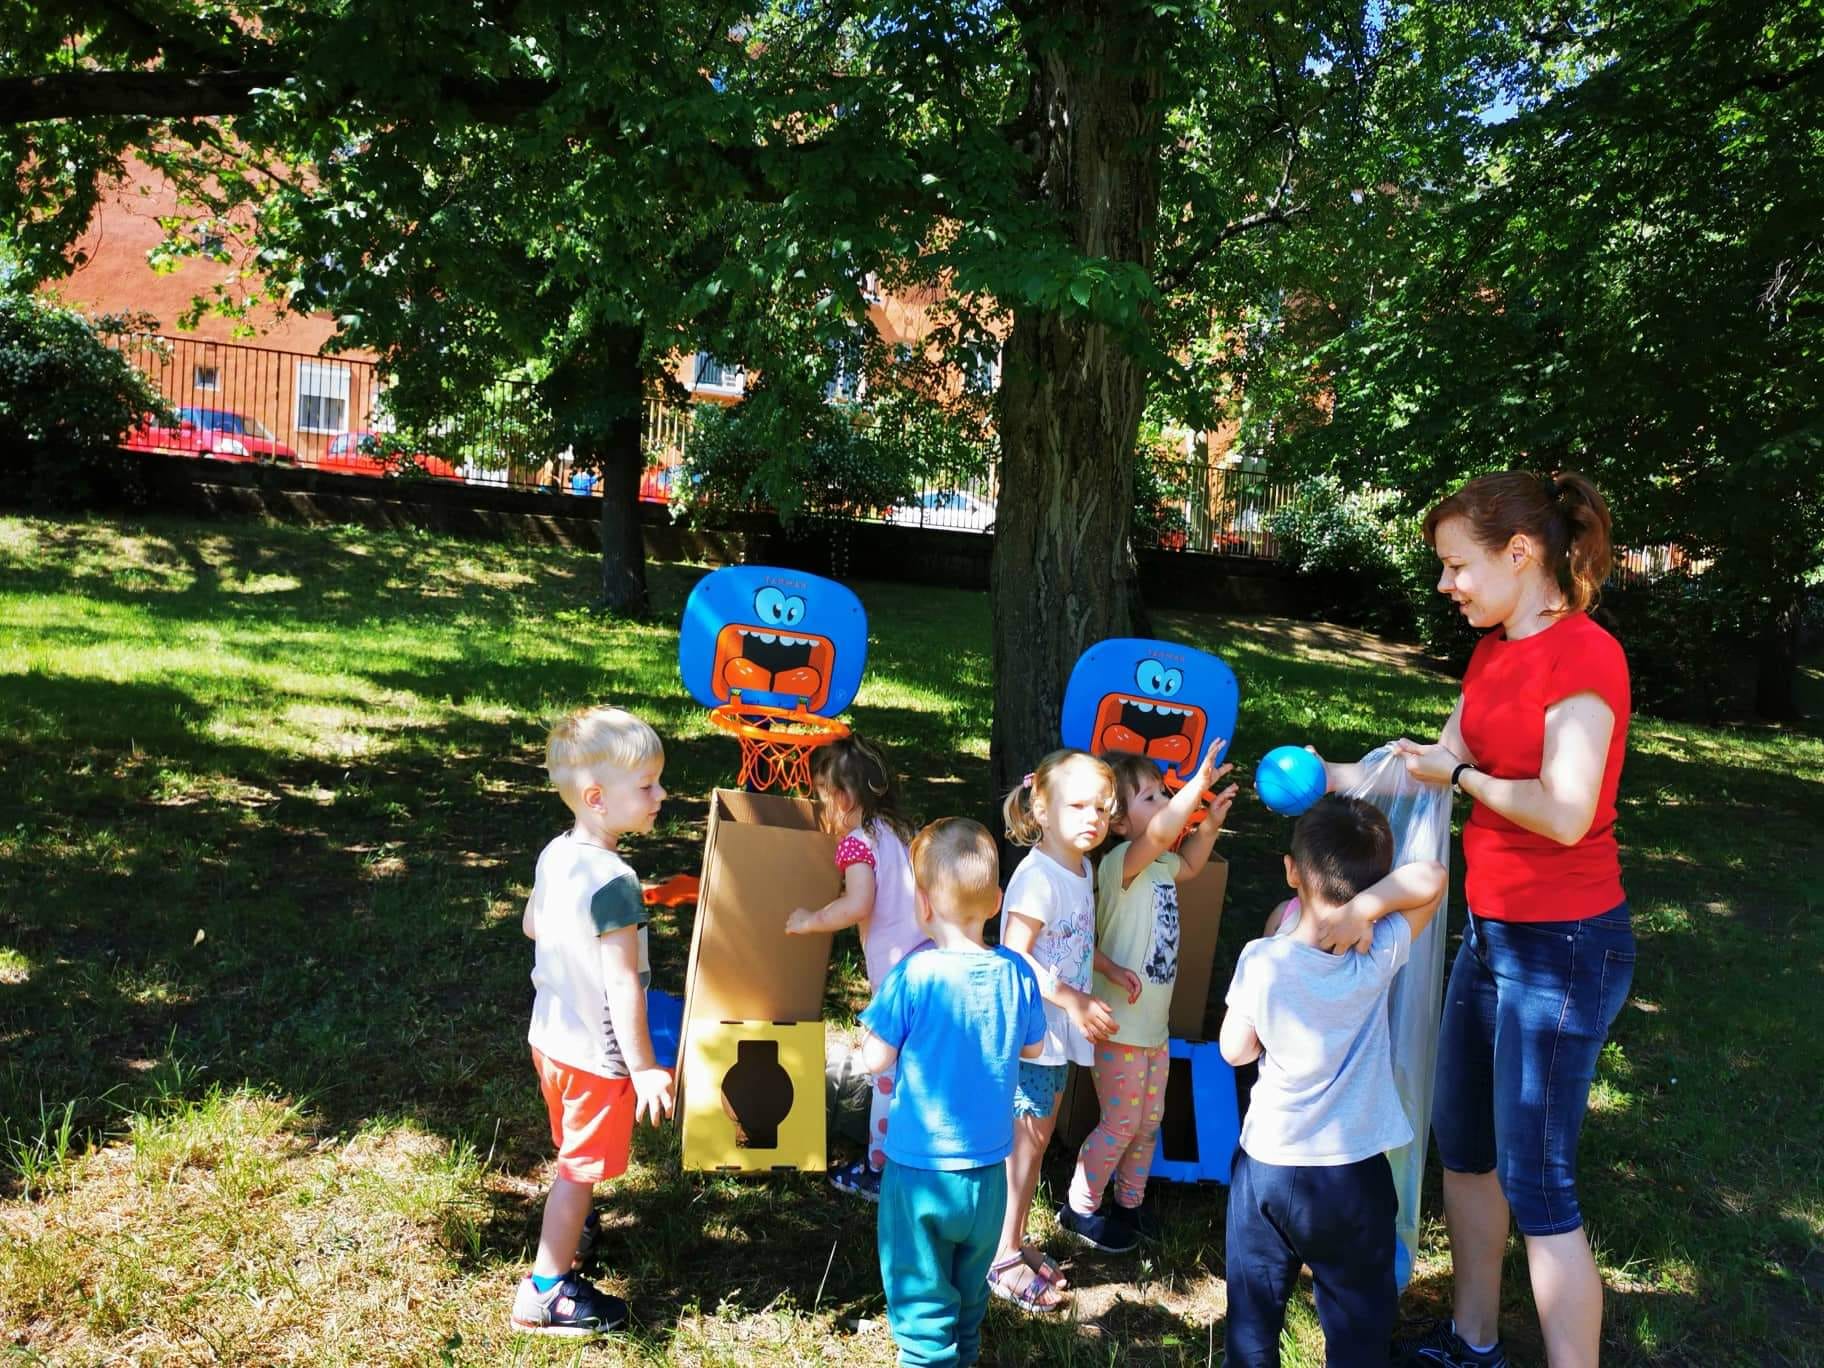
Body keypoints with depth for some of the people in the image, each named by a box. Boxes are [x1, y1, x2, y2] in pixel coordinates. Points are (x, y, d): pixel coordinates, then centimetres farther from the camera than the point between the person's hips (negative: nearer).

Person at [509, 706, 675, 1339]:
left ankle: (565, 1233, 51)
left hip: (550, 1036, 8)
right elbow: (622, 984, -28)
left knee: (573, 1154, 29)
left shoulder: (555, 855, -3)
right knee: (582, 1169, 9)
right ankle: (546, 1294, 21)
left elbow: (531, 924, 14)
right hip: (596, 1055, -8)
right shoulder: (614, 882, -30)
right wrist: (645, 1068, -21)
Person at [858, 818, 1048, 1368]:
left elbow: (876, 1059, -12)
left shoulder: (911, 976, -21)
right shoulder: (1016, 973, -10)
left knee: (922, 1298, 12)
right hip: (988, 1168, 4)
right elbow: (1033, 1047, 6)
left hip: (920, 1170, -4)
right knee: (970, 1290, 26)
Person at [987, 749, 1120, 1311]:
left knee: (1039, 1136, 17)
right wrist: (1074, 1000, -27)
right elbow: (1014, 957, -25)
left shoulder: (1081, 869, 7)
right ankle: (1004, 1258, 16)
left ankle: (1016, 1240, 32)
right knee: (1025, 1140, 1)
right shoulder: (1038, 876, -21)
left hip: (1060, 1031, 9)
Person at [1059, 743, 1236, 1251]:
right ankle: (1080, 1207, 23)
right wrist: (1199, 783, -47)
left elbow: (1188, 865, 27)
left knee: (1148, 1121, 19)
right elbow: (1159, 834, -42)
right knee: (1120, 1123, 4)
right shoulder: (1119, 863, -22)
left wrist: (1211, 821, 10)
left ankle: (1130, 1202, 37)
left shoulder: (1159, 865, 4)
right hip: (1120, 1024, -8)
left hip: (1154, 1022, 8)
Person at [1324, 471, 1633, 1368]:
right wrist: (1335, 779, 7)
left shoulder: (1583, 654, -19)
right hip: (1491, 932, 9)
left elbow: (1564, 813, -26)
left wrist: (1460, 776, -13)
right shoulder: (1492, 653, 7)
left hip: (1564, 948, -9)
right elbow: (1439, 765, 13)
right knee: (1462, 1146, 19)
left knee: (1535, 1183, -1)